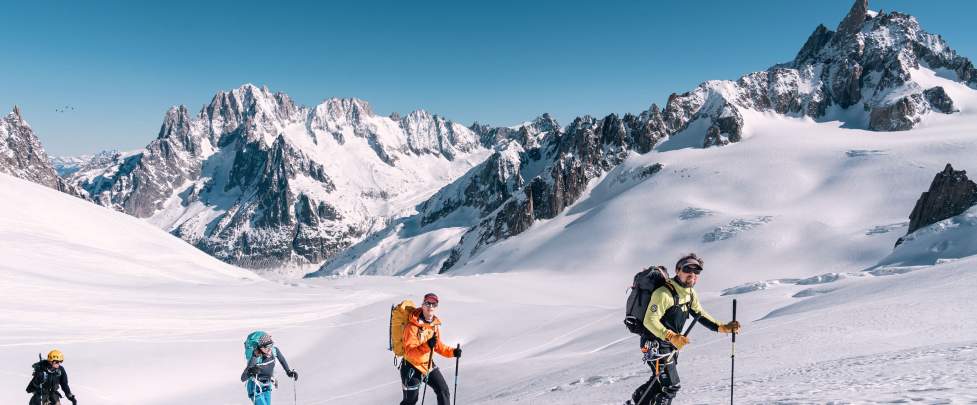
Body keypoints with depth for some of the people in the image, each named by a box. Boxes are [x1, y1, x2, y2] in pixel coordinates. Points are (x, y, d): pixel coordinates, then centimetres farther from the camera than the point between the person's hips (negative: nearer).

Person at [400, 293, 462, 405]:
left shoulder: (435, 324, -1)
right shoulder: (412, 326, -24)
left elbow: (438, 345, 12)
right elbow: (409, 352, -29)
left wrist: (452, 351, -3)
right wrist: (427, 346, -42)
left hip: (429, 364, 6)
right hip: (412, 367, -6)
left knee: (443, 391, 2)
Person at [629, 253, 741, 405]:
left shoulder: (690, 293, 5)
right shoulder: (664, 293, -24)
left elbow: (700, 315, 13)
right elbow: (650, 321, -27)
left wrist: (722, 327, 2)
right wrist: (671, 336, -37)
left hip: (671, 346, 9)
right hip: (656, 345, -9)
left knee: (661, 381, 24)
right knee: (670, 386, -9)